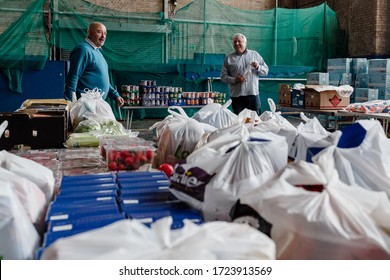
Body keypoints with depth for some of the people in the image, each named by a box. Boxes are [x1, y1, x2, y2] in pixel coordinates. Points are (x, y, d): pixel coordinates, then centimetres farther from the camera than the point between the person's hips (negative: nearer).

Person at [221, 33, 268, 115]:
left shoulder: (255, 54, 13)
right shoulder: (229, 58, 9)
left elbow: (265, 71, 13)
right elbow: (223, 76, 5)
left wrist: (258, 67, -8)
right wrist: (234, 80, -12)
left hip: (253, 94, 1)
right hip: (236, 96, 0)